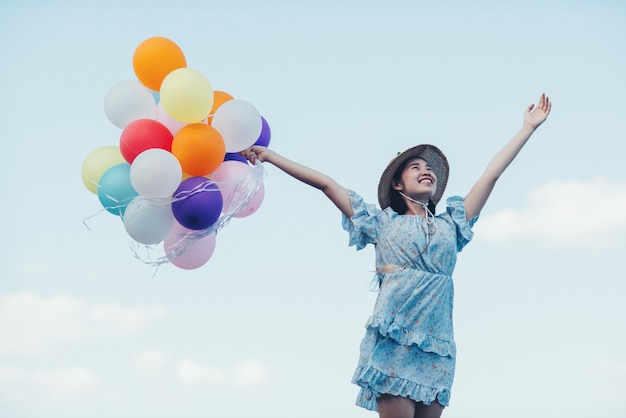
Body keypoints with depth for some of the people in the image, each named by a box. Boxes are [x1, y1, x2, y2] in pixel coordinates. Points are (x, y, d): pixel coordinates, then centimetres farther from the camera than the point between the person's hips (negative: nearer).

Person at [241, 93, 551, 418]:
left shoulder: (450, 224, 19)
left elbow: (492, 173, 21)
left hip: (437, 347, 3)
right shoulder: (382, 223, 12)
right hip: (393, 340, -3)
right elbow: (326, 183, 9)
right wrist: (271, 156, 9)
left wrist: (528, 127, 25)